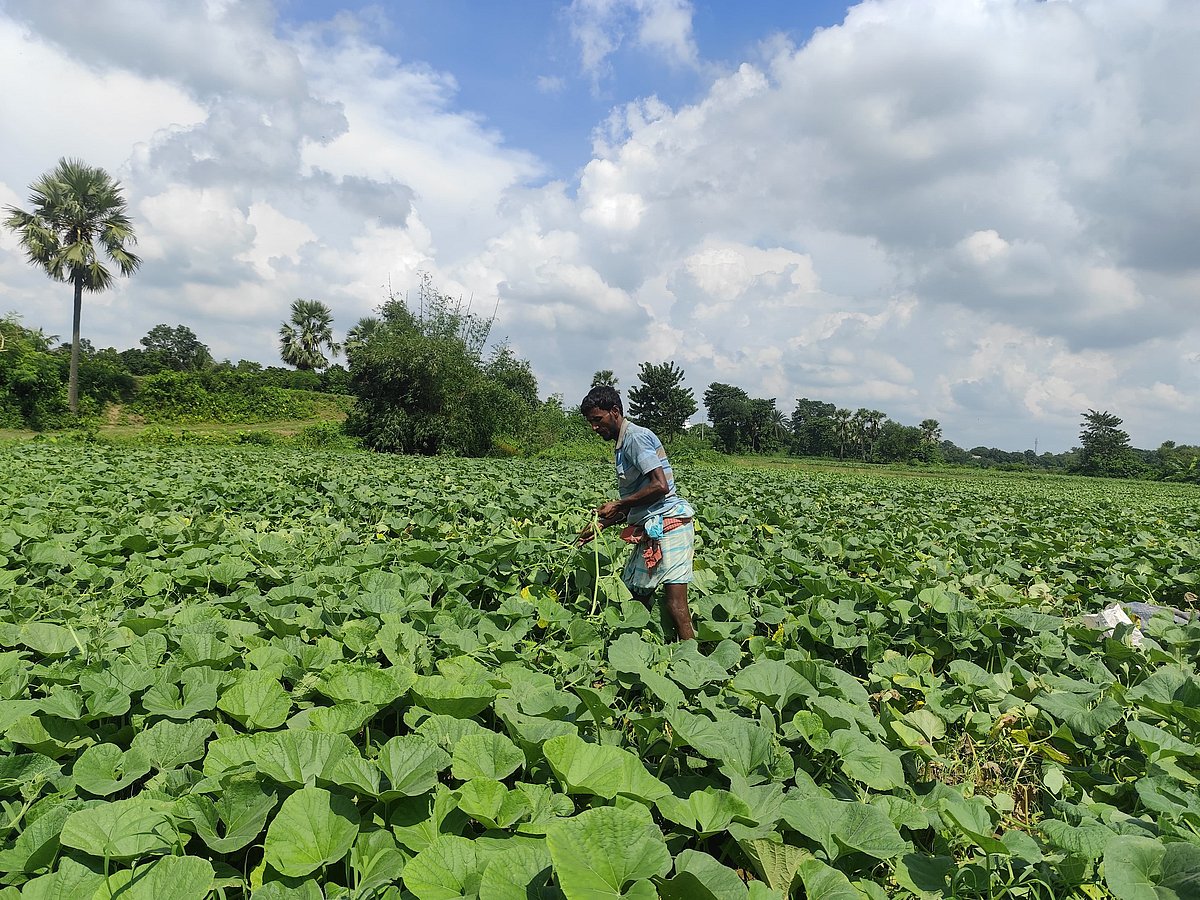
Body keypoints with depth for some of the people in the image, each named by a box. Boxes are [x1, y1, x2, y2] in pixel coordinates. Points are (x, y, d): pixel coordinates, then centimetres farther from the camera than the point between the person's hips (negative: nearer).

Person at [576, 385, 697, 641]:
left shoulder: (636, 437, -9)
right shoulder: (623, 446, 21)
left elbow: (660, 486, -19)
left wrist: (619, 505, -10)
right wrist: (601, 524, 18)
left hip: (669, 525, -10)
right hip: (650, 531, 10)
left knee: (674, 601, -14)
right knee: (633, 598, 9)